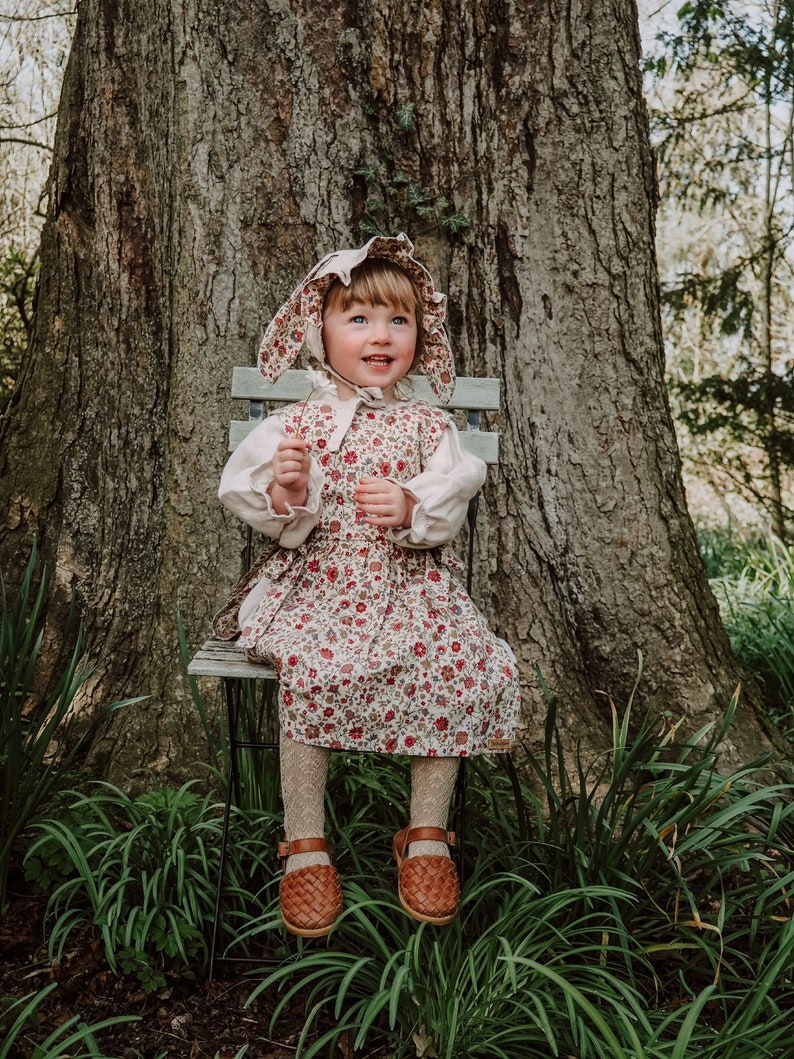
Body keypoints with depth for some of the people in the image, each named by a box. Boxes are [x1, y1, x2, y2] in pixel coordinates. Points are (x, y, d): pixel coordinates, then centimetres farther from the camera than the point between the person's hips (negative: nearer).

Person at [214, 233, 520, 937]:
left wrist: (413, 507, -21)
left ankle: (428, 836, -1)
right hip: (317, 584, -1)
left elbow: (451, 506, 0)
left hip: (410, 585, 2)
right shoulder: (296, 422, 4)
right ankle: (305, 844, -8)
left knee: (457, 667, -23)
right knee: (309, 668, -30)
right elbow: (263, 512, 0)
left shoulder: (427, 424, 8)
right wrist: (284, 495, -22)